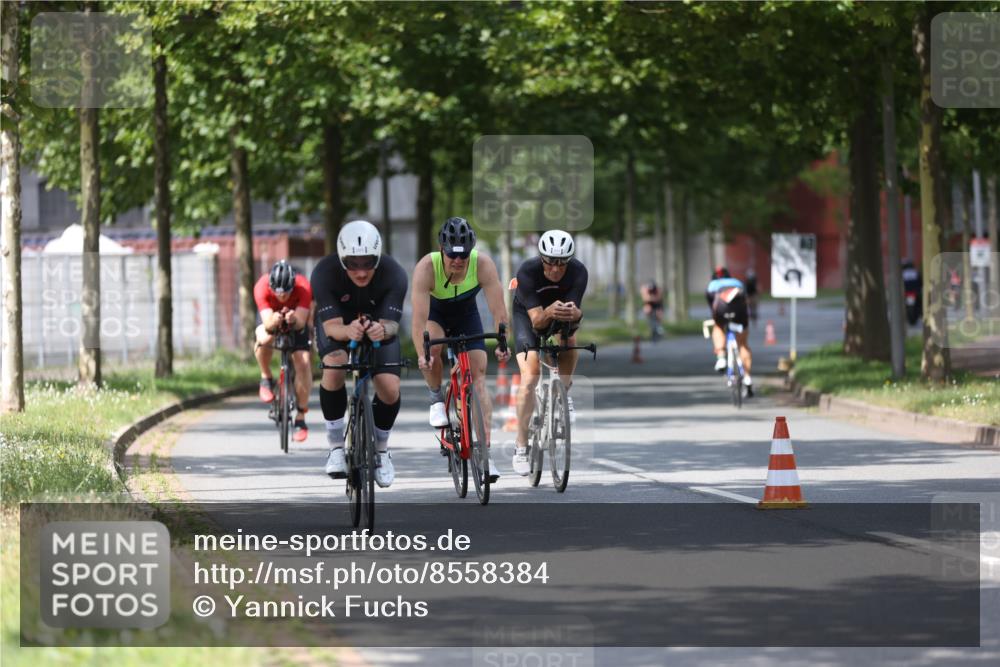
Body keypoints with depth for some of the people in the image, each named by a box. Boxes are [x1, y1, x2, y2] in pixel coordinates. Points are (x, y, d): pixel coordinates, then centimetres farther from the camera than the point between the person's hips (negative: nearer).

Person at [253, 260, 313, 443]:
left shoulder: (303, 287, -36)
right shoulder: (262, 287, -37)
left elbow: (301, 323, -38)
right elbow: (267, 324, -40)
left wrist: (294, 320, -60)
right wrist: (273, 321, -63)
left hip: (296, 318, 0)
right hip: (271, 315, 0)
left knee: (303, 363, -15)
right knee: (264, 339, -35)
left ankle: (300, 418, -2)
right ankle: (266, 379, -6)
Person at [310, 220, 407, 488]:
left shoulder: (393, 274, -32)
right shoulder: (325, 273, -33)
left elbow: (391, 323, -37)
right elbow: (331, 325, -37)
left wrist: (383, 329, -62)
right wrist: (348, 331, -60)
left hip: (378, 326, 1)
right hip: (338, 324, -1)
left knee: (390, 390, -16)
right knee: (334, 367, -32)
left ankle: (380, 450, 13)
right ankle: (336, 446, -16)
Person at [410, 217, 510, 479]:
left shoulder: (483, 264, -31)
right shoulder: (426, 268, -35)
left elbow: (498, 309, -32)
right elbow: (419, 317, -39)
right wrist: (421, 354, -52)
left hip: (466, 314, 1)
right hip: (435, 314, -1)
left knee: (479, 377, -10)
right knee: (432, 350, -34)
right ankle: (436, 398, -3)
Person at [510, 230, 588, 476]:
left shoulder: (578, 272, -29)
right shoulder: (527, 271, -35)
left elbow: (575, 310, -34)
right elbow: (536, 319, -38)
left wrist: (574, 314, -57)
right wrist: (549, 313, -60)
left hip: (561, 319, 4)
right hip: (528, 315, -4)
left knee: (570, 337, -28)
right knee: (529, 378, -18)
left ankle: (564, 391, 2)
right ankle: (520, 447, -12)